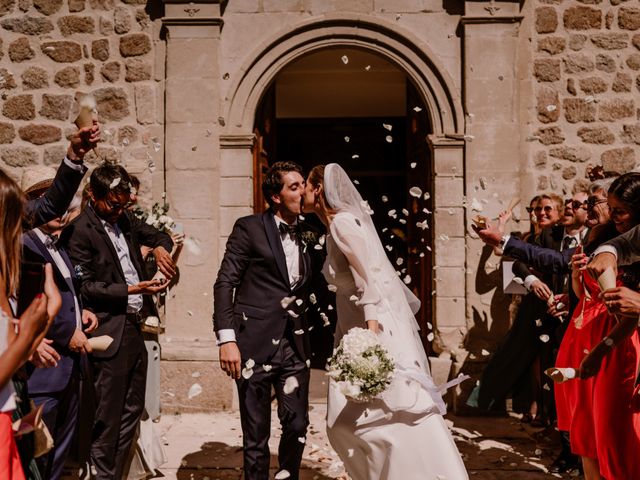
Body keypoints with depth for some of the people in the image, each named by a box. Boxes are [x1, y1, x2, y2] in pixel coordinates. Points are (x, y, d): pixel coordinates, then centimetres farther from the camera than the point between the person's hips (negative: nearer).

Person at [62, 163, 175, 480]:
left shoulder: (124, 220, 12)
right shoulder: (79, 231, -10)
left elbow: (159, 235, 27)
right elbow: (85, 287, -13)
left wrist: (161, 247, 4)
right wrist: (131, 290, -18)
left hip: (135, 327, 8)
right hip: (110, 332, -8)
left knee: (133, 410, 14)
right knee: (108, 415, 0)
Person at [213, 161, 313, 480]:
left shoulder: (306, 235, 13)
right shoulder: (249, 228, -2)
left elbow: (305, 290, 14)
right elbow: (225, 283, -7)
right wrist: (226, 338, -16)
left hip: (295, 346, 4)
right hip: (255, 344, -4)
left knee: (297, 426, 7)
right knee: (256, 433, 6)